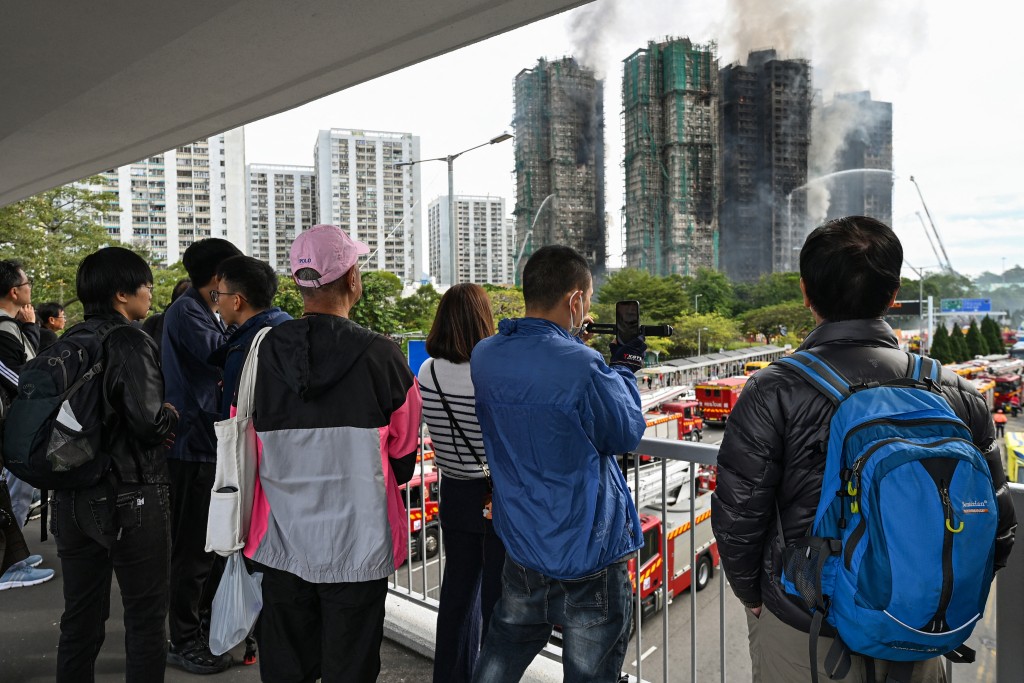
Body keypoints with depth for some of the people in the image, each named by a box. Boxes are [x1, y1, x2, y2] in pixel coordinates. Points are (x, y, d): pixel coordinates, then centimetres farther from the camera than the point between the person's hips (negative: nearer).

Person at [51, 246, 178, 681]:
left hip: (73, 496, 7)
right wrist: (171, 414, -2)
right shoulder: (129, 341, -15)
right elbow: (149, 421, -24)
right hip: (130, 497, -7)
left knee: (80, 617, 18)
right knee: (146, 616, 7)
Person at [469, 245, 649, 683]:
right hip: (587, 557, -6)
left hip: (520, 545, 6)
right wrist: (624, 368, 3)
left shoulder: (484, 357, -3)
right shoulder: (581, 366, -25)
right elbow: (626, 434, -10)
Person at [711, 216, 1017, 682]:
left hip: (802, 632, -3)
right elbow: (995, 525, 0)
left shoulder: (773, 394, -19)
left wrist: (752, 593, 3)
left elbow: (737, 516, -15)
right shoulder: (956, 393, -8)